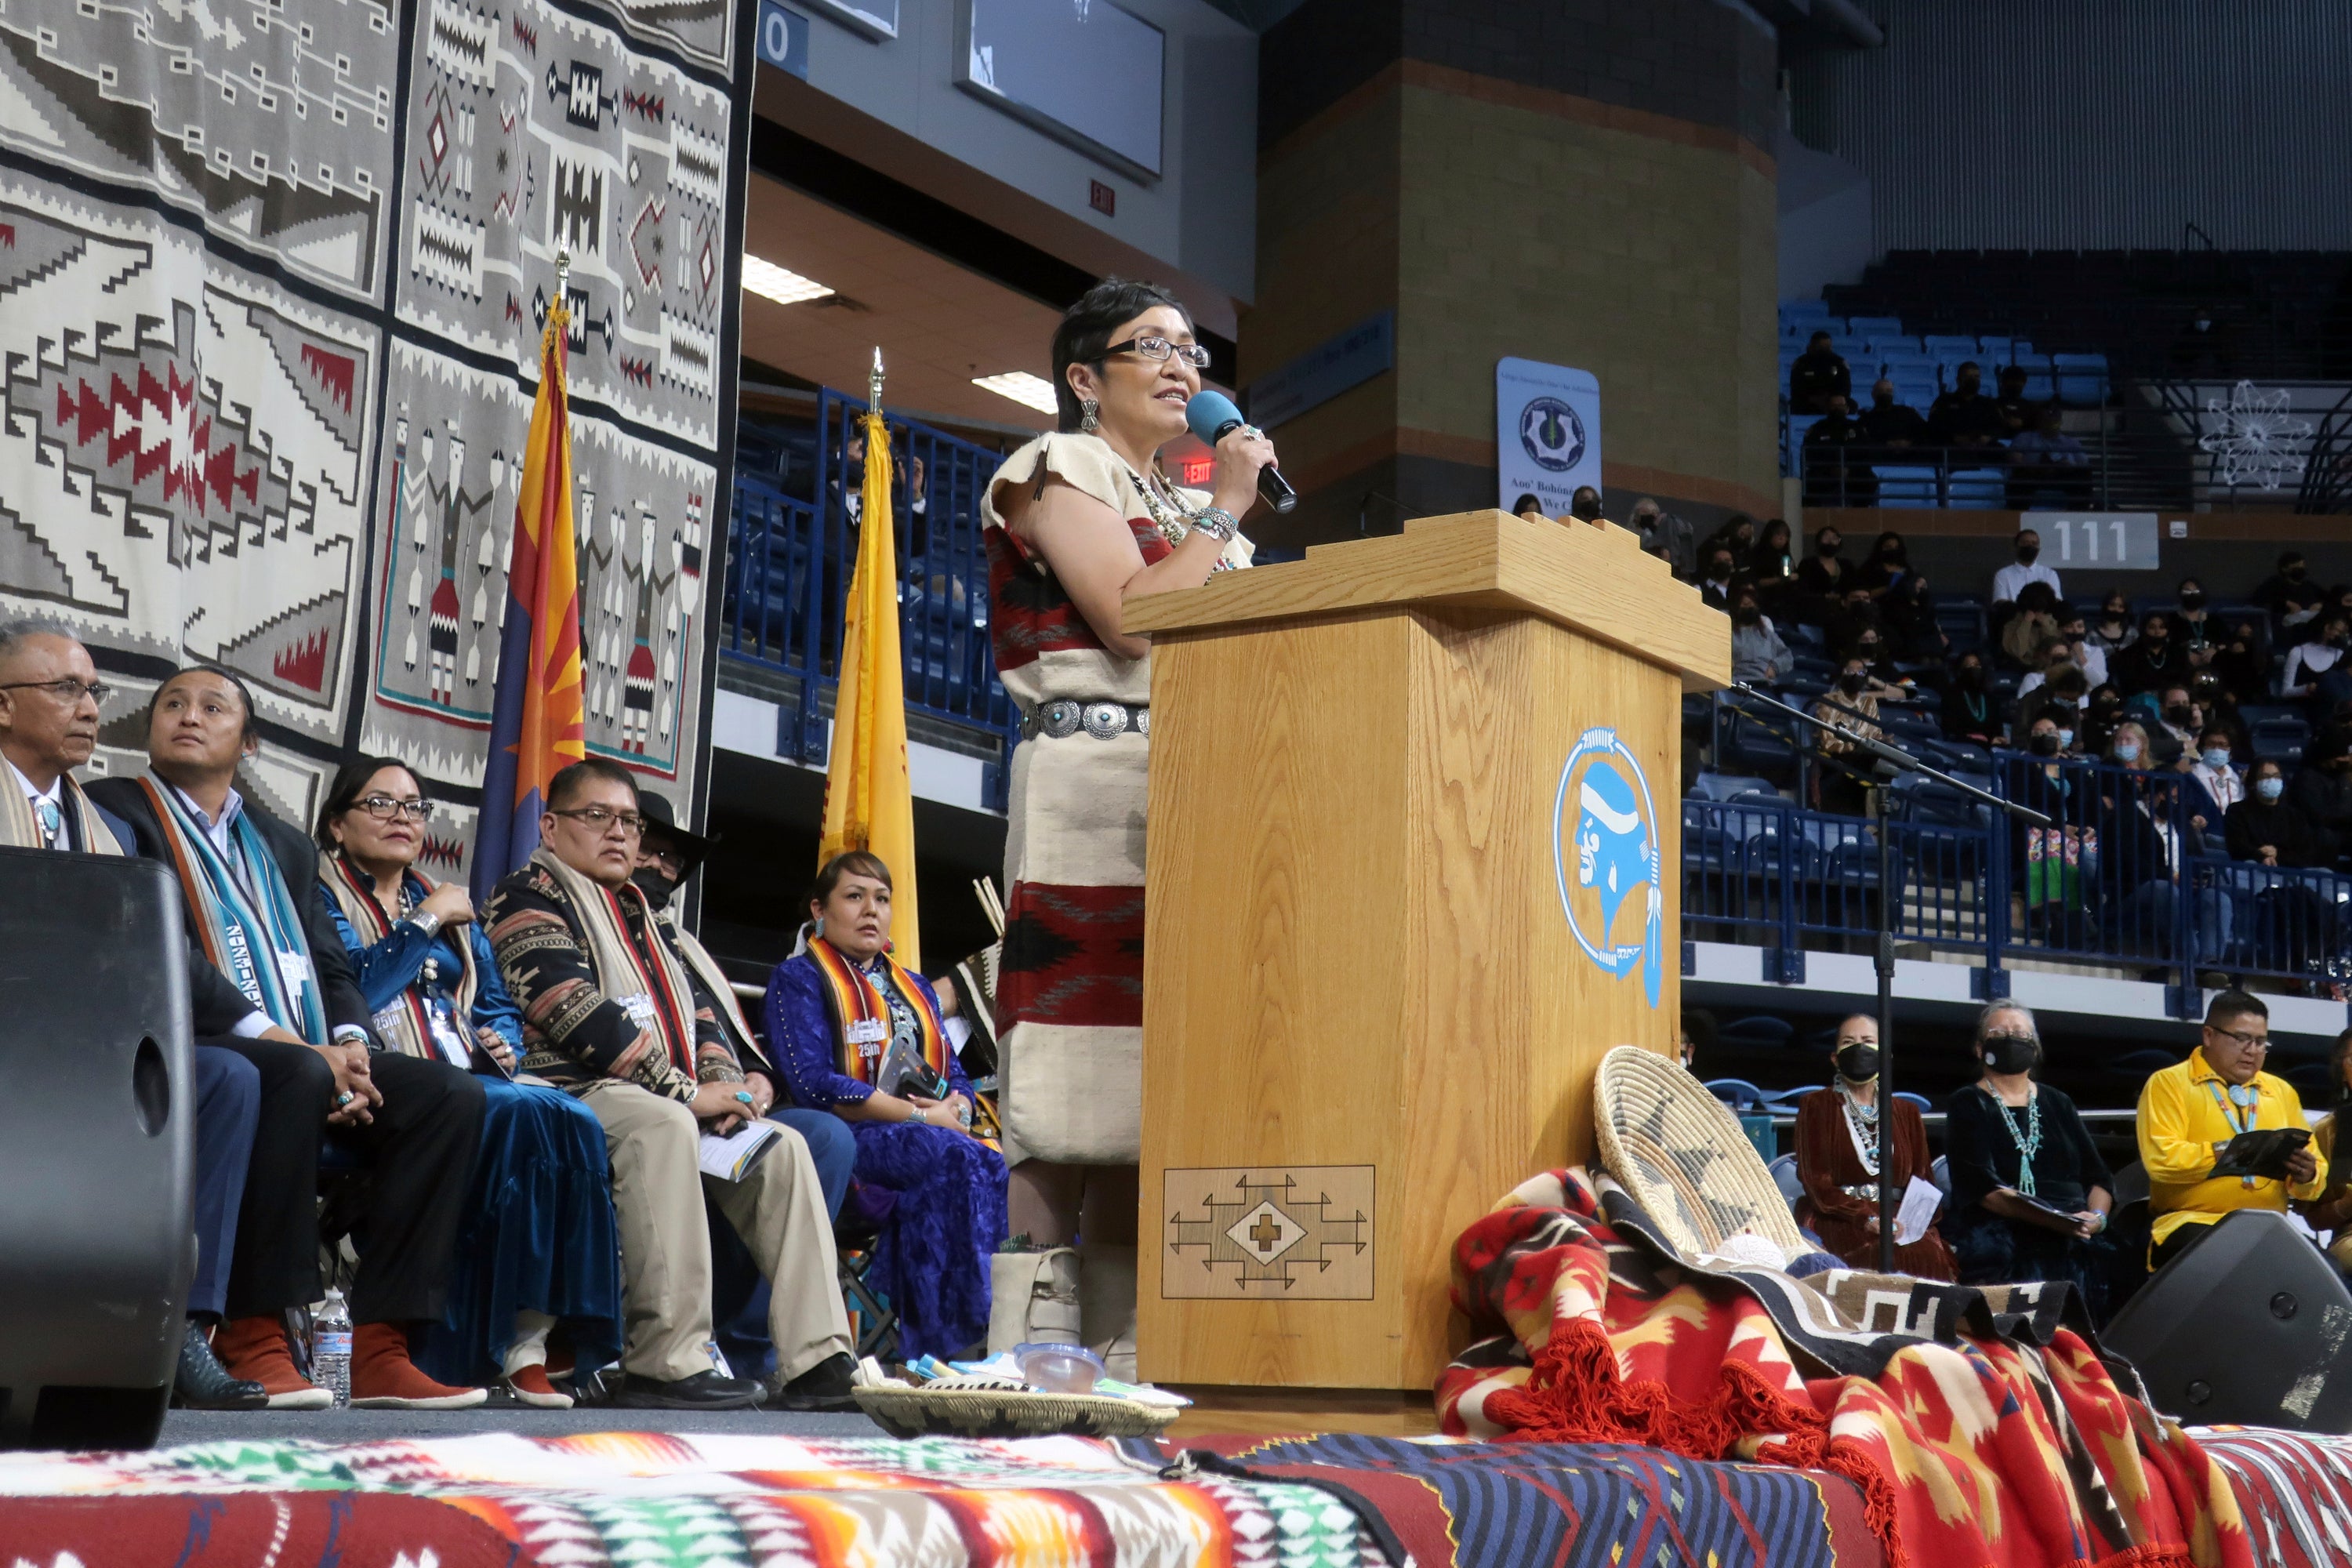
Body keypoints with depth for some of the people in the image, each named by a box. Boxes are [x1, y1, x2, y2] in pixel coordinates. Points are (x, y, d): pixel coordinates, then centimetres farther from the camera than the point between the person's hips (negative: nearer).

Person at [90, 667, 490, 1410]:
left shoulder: (287, 846, 27)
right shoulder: (118, 810, 6)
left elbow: (333, 969, 19)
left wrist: (349, 1046, -5)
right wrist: (273, 1037, -18)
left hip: (306, 1056, 7)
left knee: (449, 1091, -17)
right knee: (293, 1077, -38)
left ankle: (381, 1348, -23)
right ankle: (252, 1339, -30)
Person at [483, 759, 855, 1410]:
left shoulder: (638, 913, 27)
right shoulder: (528, 897, 0)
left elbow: (696, 1008, 21)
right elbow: (578, 1013, -14)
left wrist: (724, 1085, -1)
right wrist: (688, 1093, -17)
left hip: (678, 1106, 9)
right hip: (571, 1094, -9)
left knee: (781, 1147, -7)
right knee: (664, 1125, -36)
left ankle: (817, 1362, -16)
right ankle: (667, 1365, -41)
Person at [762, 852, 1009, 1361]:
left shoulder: (916, 989, 28)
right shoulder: (798, 979, 7)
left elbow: (956, 1077, 20)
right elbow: (815, 1085, -8)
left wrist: (956, 1108, -6)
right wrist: (921, 1117, -11)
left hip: (934, 1133, 5)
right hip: (849, 1140, -5)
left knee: (1002, 1164, -29)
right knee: (959, 1158, -35)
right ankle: (956, 1337, -37)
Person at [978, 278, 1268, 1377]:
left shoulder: (1182, 508, 28)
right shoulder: (1063, 467, 4)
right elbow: (1131, 619, -11)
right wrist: (1223, 511, -3)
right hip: (1095, 780, -8)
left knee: (1150, 1089, 1)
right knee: (1072, 1091, -13)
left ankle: (1121, 1347, 1)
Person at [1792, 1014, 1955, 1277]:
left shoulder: (1906, 1113, 22)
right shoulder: (1816, 1107, 10)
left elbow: (1923, 1179, 13)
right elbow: (1816, 1184, -1)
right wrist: (1868, 1221, -16)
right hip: (1837, 1224, -4)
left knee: (1931, 1255, -29)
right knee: (1900, 1257, -33)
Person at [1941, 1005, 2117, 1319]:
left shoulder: (2057, 1103, 24)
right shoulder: (1968, 1107, 8)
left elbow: (2098, 1176, 17)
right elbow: (1983, 1187, -7)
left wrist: (2097, 1217, -6)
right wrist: (2052, 1220, -20)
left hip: (2075, 1233, 5)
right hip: (1999, 1230, -4)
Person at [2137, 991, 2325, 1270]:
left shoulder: (2282, 1091, 22)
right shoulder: (2169, 1083, 5)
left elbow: (2315, 1171, 19)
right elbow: (2160, 1158, -11)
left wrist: (2306, 1175, -6)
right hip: (2194, 1222, -5)